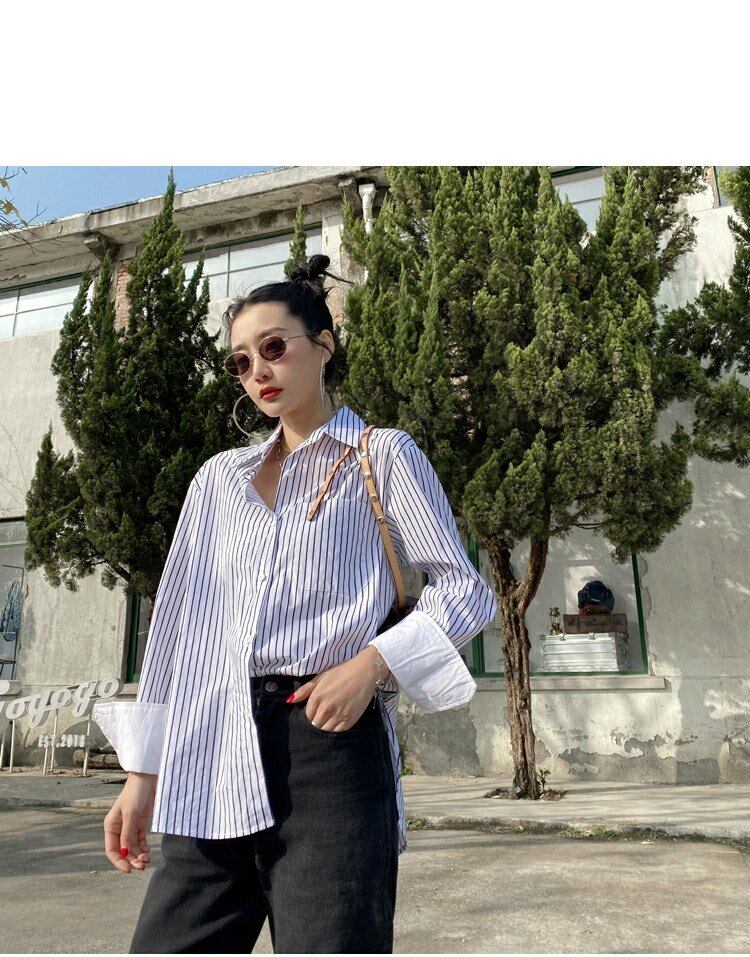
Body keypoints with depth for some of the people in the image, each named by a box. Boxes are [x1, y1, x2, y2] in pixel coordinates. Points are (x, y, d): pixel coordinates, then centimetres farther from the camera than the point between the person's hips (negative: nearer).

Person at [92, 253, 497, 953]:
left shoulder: (383, 457, 6)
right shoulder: (218, 476, 18)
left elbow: (464, 590, 2)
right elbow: (176, 619, 15)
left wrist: (371, 664, -14)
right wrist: (143, 769, 11)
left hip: (328, 737, -4)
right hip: (209, 757, 4)